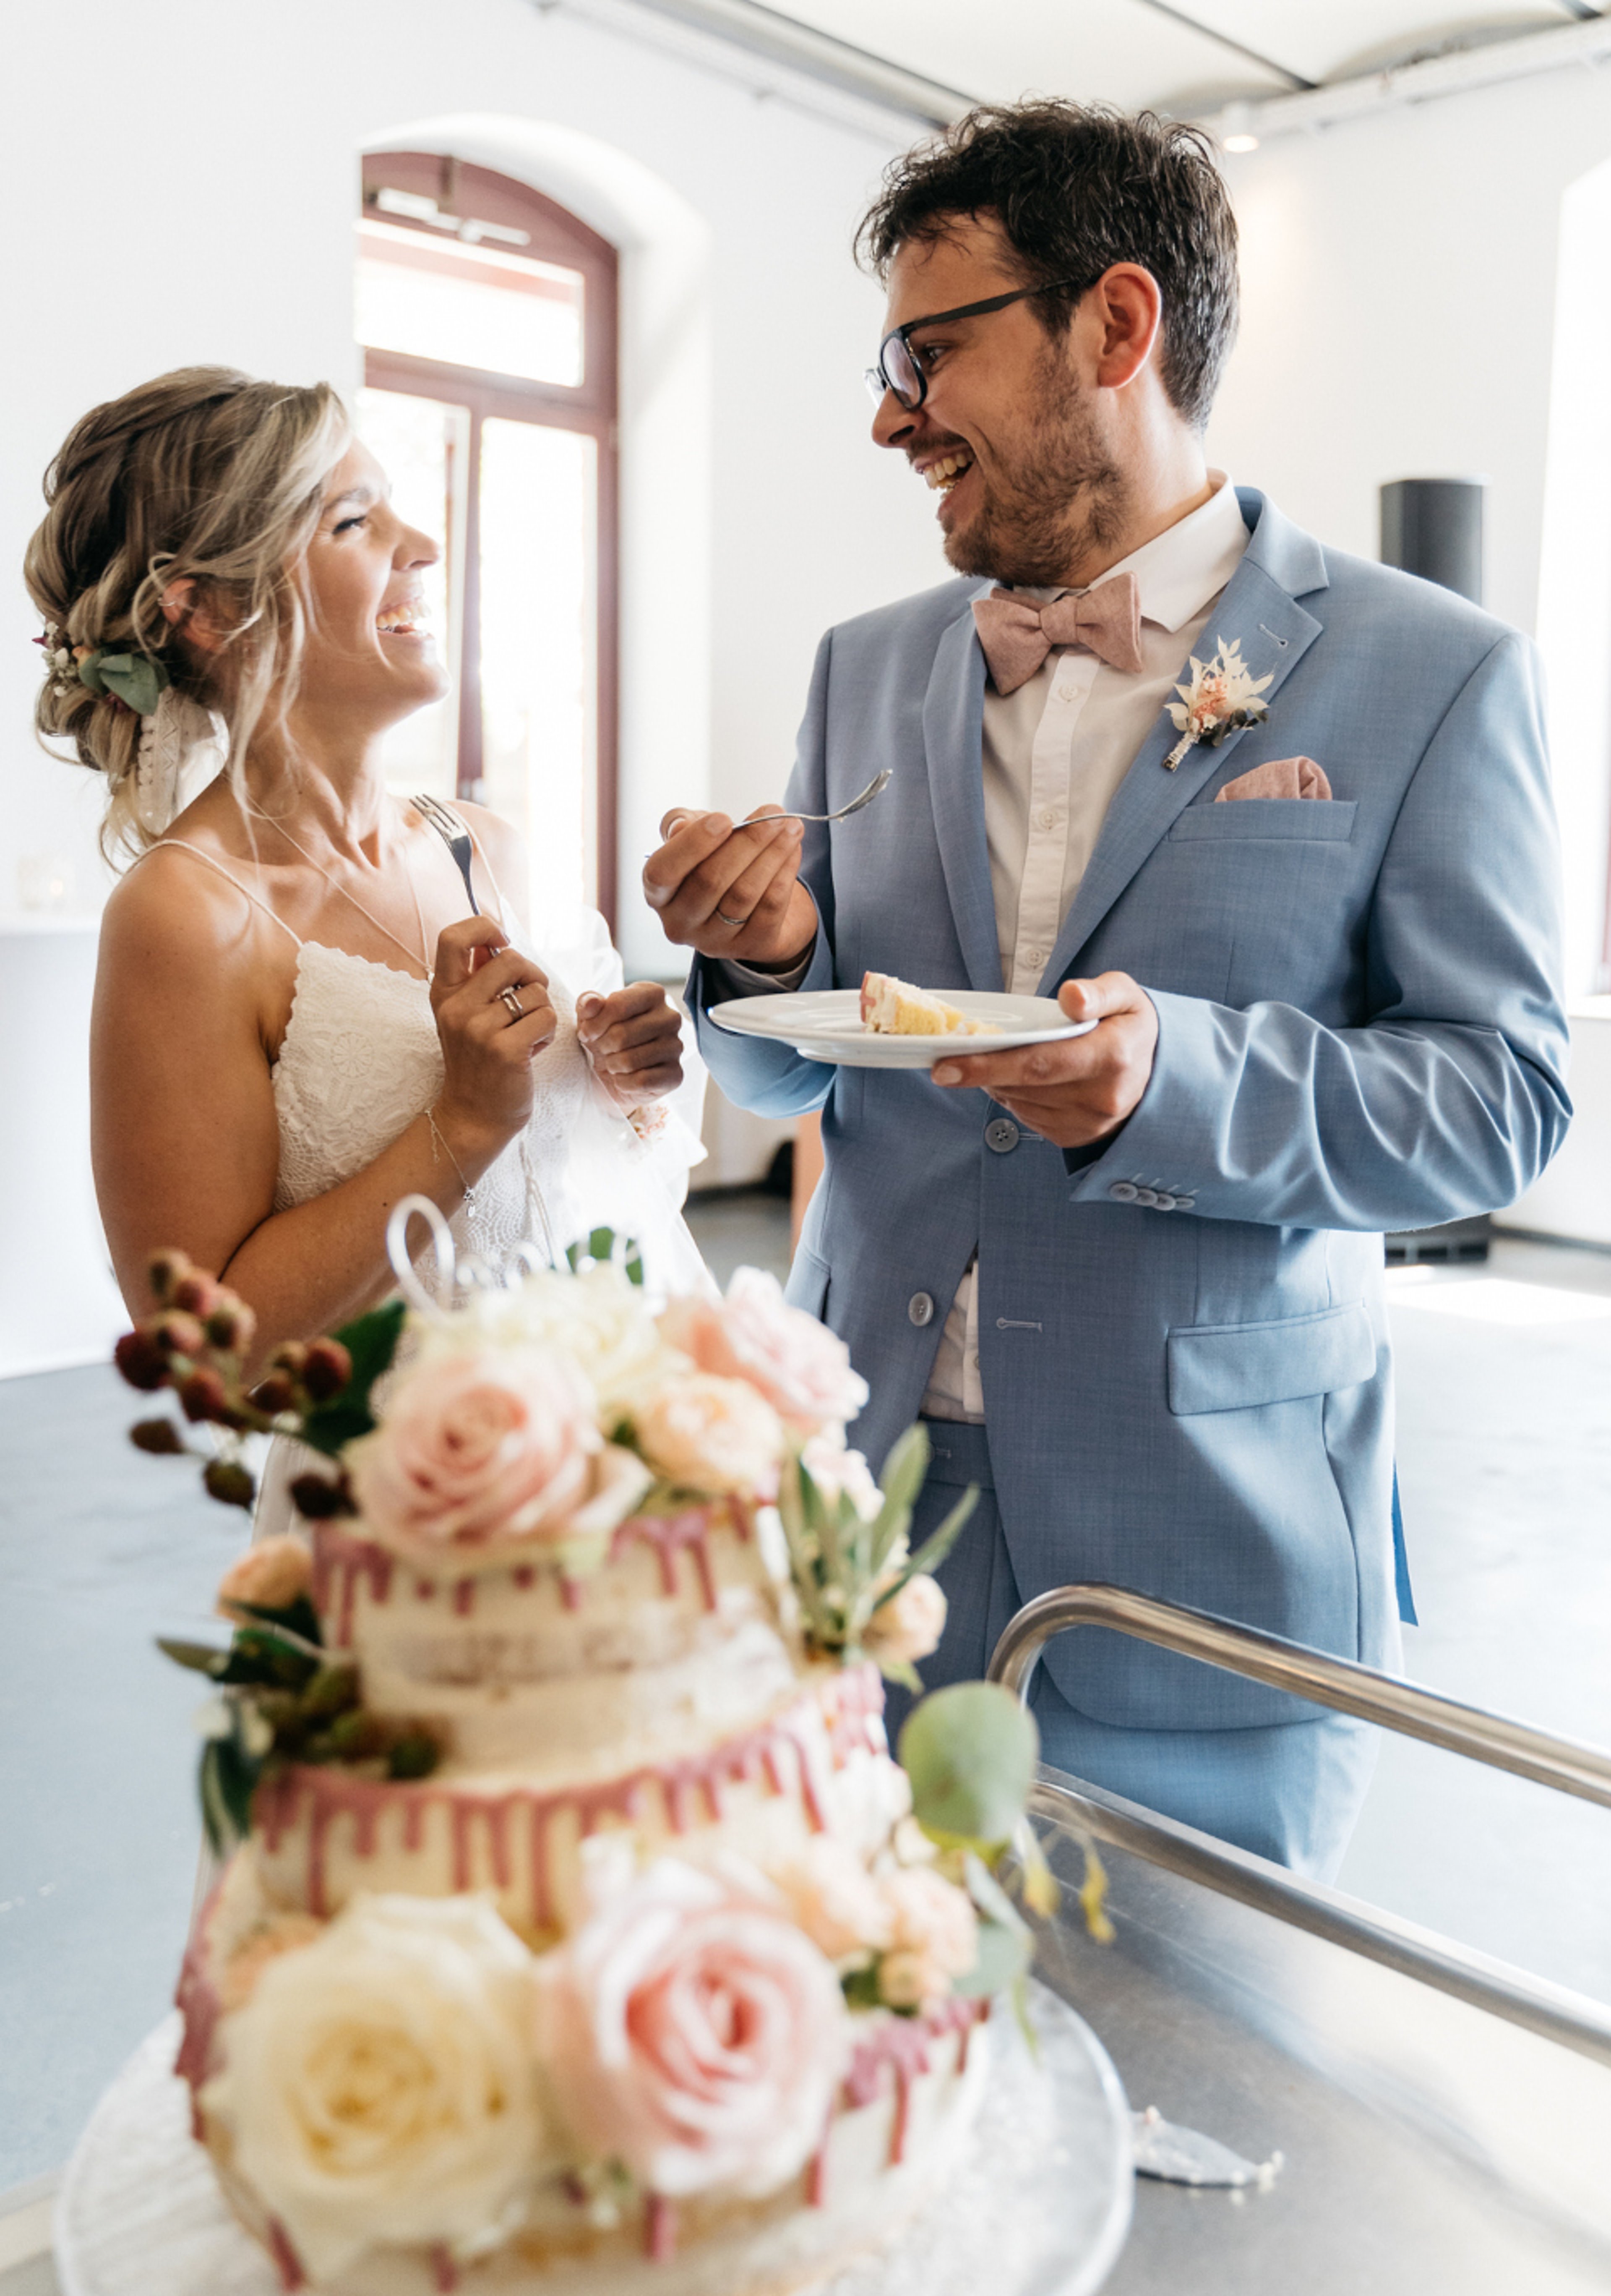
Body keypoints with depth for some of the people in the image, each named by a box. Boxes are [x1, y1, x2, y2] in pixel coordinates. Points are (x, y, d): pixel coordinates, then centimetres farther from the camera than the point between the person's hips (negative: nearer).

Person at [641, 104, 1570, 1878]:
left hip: (1199, 1545, -3)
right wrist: (770, 956, -9)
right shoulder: (867, 670, 10)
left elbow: (1504, 1096, -7)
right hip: (861, 1500, 4)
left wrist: (1181, 1072, -23)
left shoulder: (1426, 674, -4)